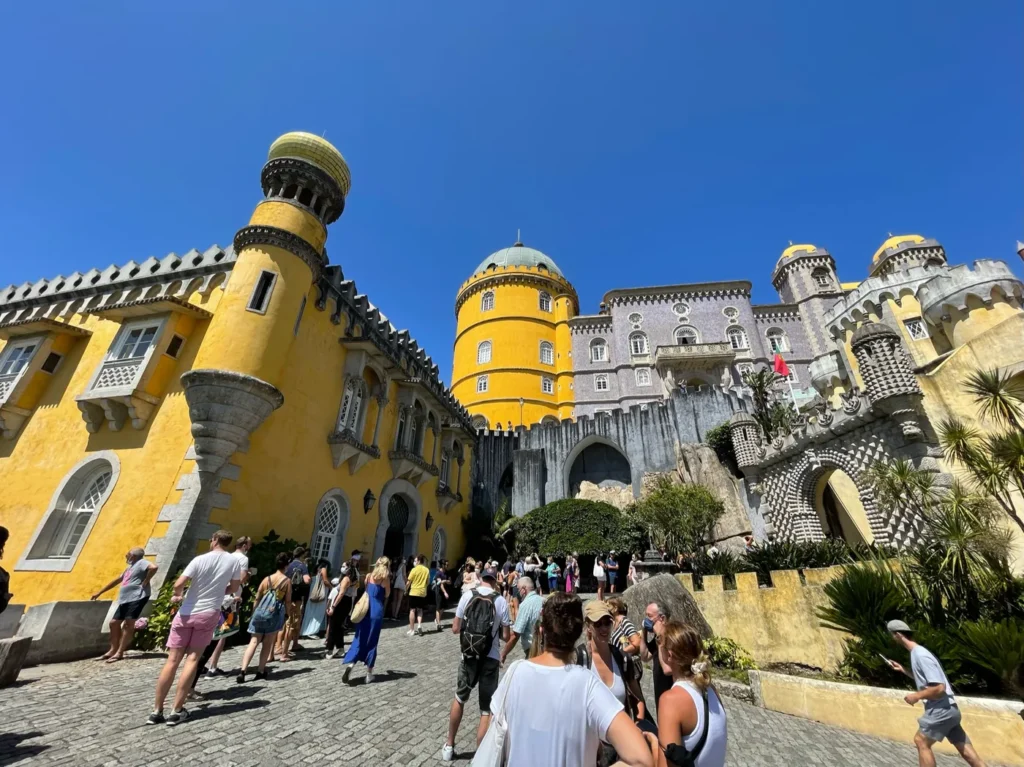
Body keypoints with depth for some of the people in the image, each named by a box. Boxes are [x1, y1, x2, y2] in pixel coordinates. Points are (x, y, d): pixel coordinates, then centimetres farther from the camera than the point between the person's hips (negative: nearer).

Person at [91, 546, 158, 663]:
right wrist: (99, 592, 36)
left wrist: (145, 582, -21)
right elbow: (117, 580, 35)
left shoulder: (141, 562, -7)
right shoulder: (129, 567, 24)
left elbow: (153, 567, -28)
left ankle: (120, 652, -5)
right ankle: (113, 650, 22)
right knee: (114, 623, 12)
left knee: (128, 624, -8)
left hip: (137, 597, -10)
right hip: (124, 599, 10)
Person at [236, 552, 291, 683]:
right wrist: (287, 614, 13)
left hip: (260, 612, 3)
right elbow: (287, 601, -2)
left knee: (254, 642, 8)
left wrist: (254, 612, 21)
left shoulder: (267, 579, 6)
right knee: (267, 644, 11)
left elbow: (257, 598, 9)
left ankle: (243, 670, -5)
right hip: (275, 614, -3)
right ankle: (261, 671, 16)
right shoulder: (287, 580, -3)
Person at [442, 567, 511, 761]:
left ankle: (449, 747, 39)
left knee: (459, 698, 26)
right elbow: (505, 636, -3)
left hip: (469, 656, 2)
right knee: (487, 710, 13)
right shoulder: (501, 601, -10)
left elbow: (455, 629, -1)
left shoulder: (467, 595, -7)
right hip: (491, 659, -2)